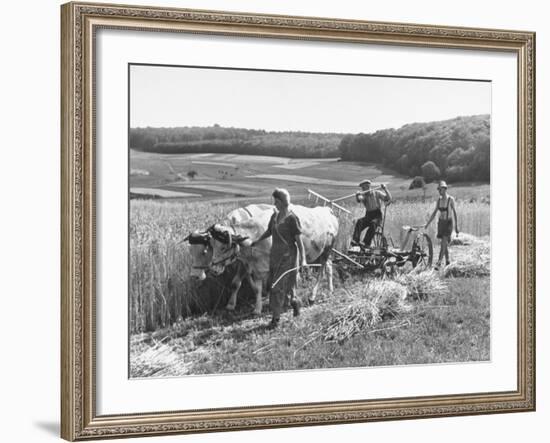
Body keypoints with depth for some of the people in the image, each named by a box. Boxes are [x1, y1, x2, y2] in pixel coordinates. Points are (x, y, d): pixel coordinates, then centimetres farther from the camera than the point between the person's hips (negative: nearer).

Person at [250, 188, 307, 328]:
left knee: (278, 286, -8)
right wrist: (257, 241, 9)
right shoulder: (275, 216, 8)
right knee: (272, 284, 11)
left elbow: (299, 240, -11)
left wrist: (303, 259, -14)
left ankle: (276, 317, 0)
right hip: (275, 254, 7)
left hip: (288, 256, -7)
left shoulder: (292, 218, -12)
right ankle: (294, 301, 34)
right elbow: (269, 232, 22)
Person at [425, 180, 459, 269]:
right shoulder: (439, 200, 3)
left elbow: (454, 212, -8)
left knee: (443, 243, -13)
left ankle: (439, 263, -17)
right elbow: (435, 212, 9)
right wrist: (428, 223, 7)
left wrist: (456, 225, -9)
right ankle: (447, 260, 29)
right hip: (441, 222, 5)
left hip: (448, 223, -5)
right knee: (445, 243, 13)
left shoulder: (451, 199, -12)